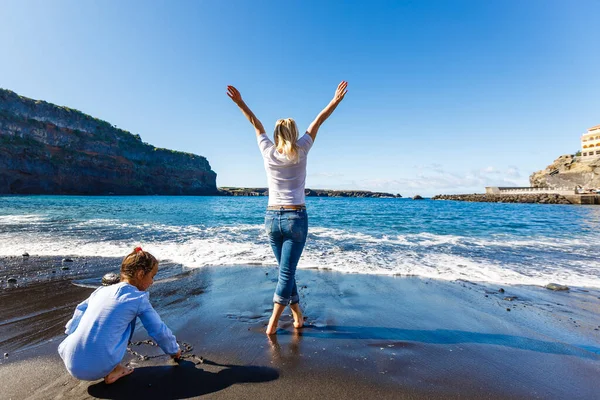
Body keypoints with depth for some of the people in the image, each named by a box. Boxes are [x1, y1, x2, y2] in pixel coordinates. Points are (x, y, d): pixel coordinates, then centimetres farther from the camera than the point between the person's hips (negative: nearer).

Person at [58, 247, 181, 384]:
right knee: (129, 320, 13)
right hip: (98, 368, -5)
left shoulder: (101, 290, 11)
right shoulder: (139, 298, -3)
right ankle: (113, 371, 11)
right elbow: (160, 331, 3)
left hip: (71, 364, 5)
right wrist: (174, 350, 19)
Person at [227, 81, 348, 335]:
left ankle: (298, 315, 30)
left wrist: (240, 103, 23)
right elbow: (317, 123, 6)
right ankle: (273, 323, 10)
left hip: (272, 217, 4)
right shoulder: (300, 152, -4)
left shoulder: (268, 152, 0)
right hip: (296, 218, -3)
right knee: (287, 272, 4)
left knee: (286, 270, 17)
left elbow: (257, 125, 13)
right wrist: (335, 101, 13)